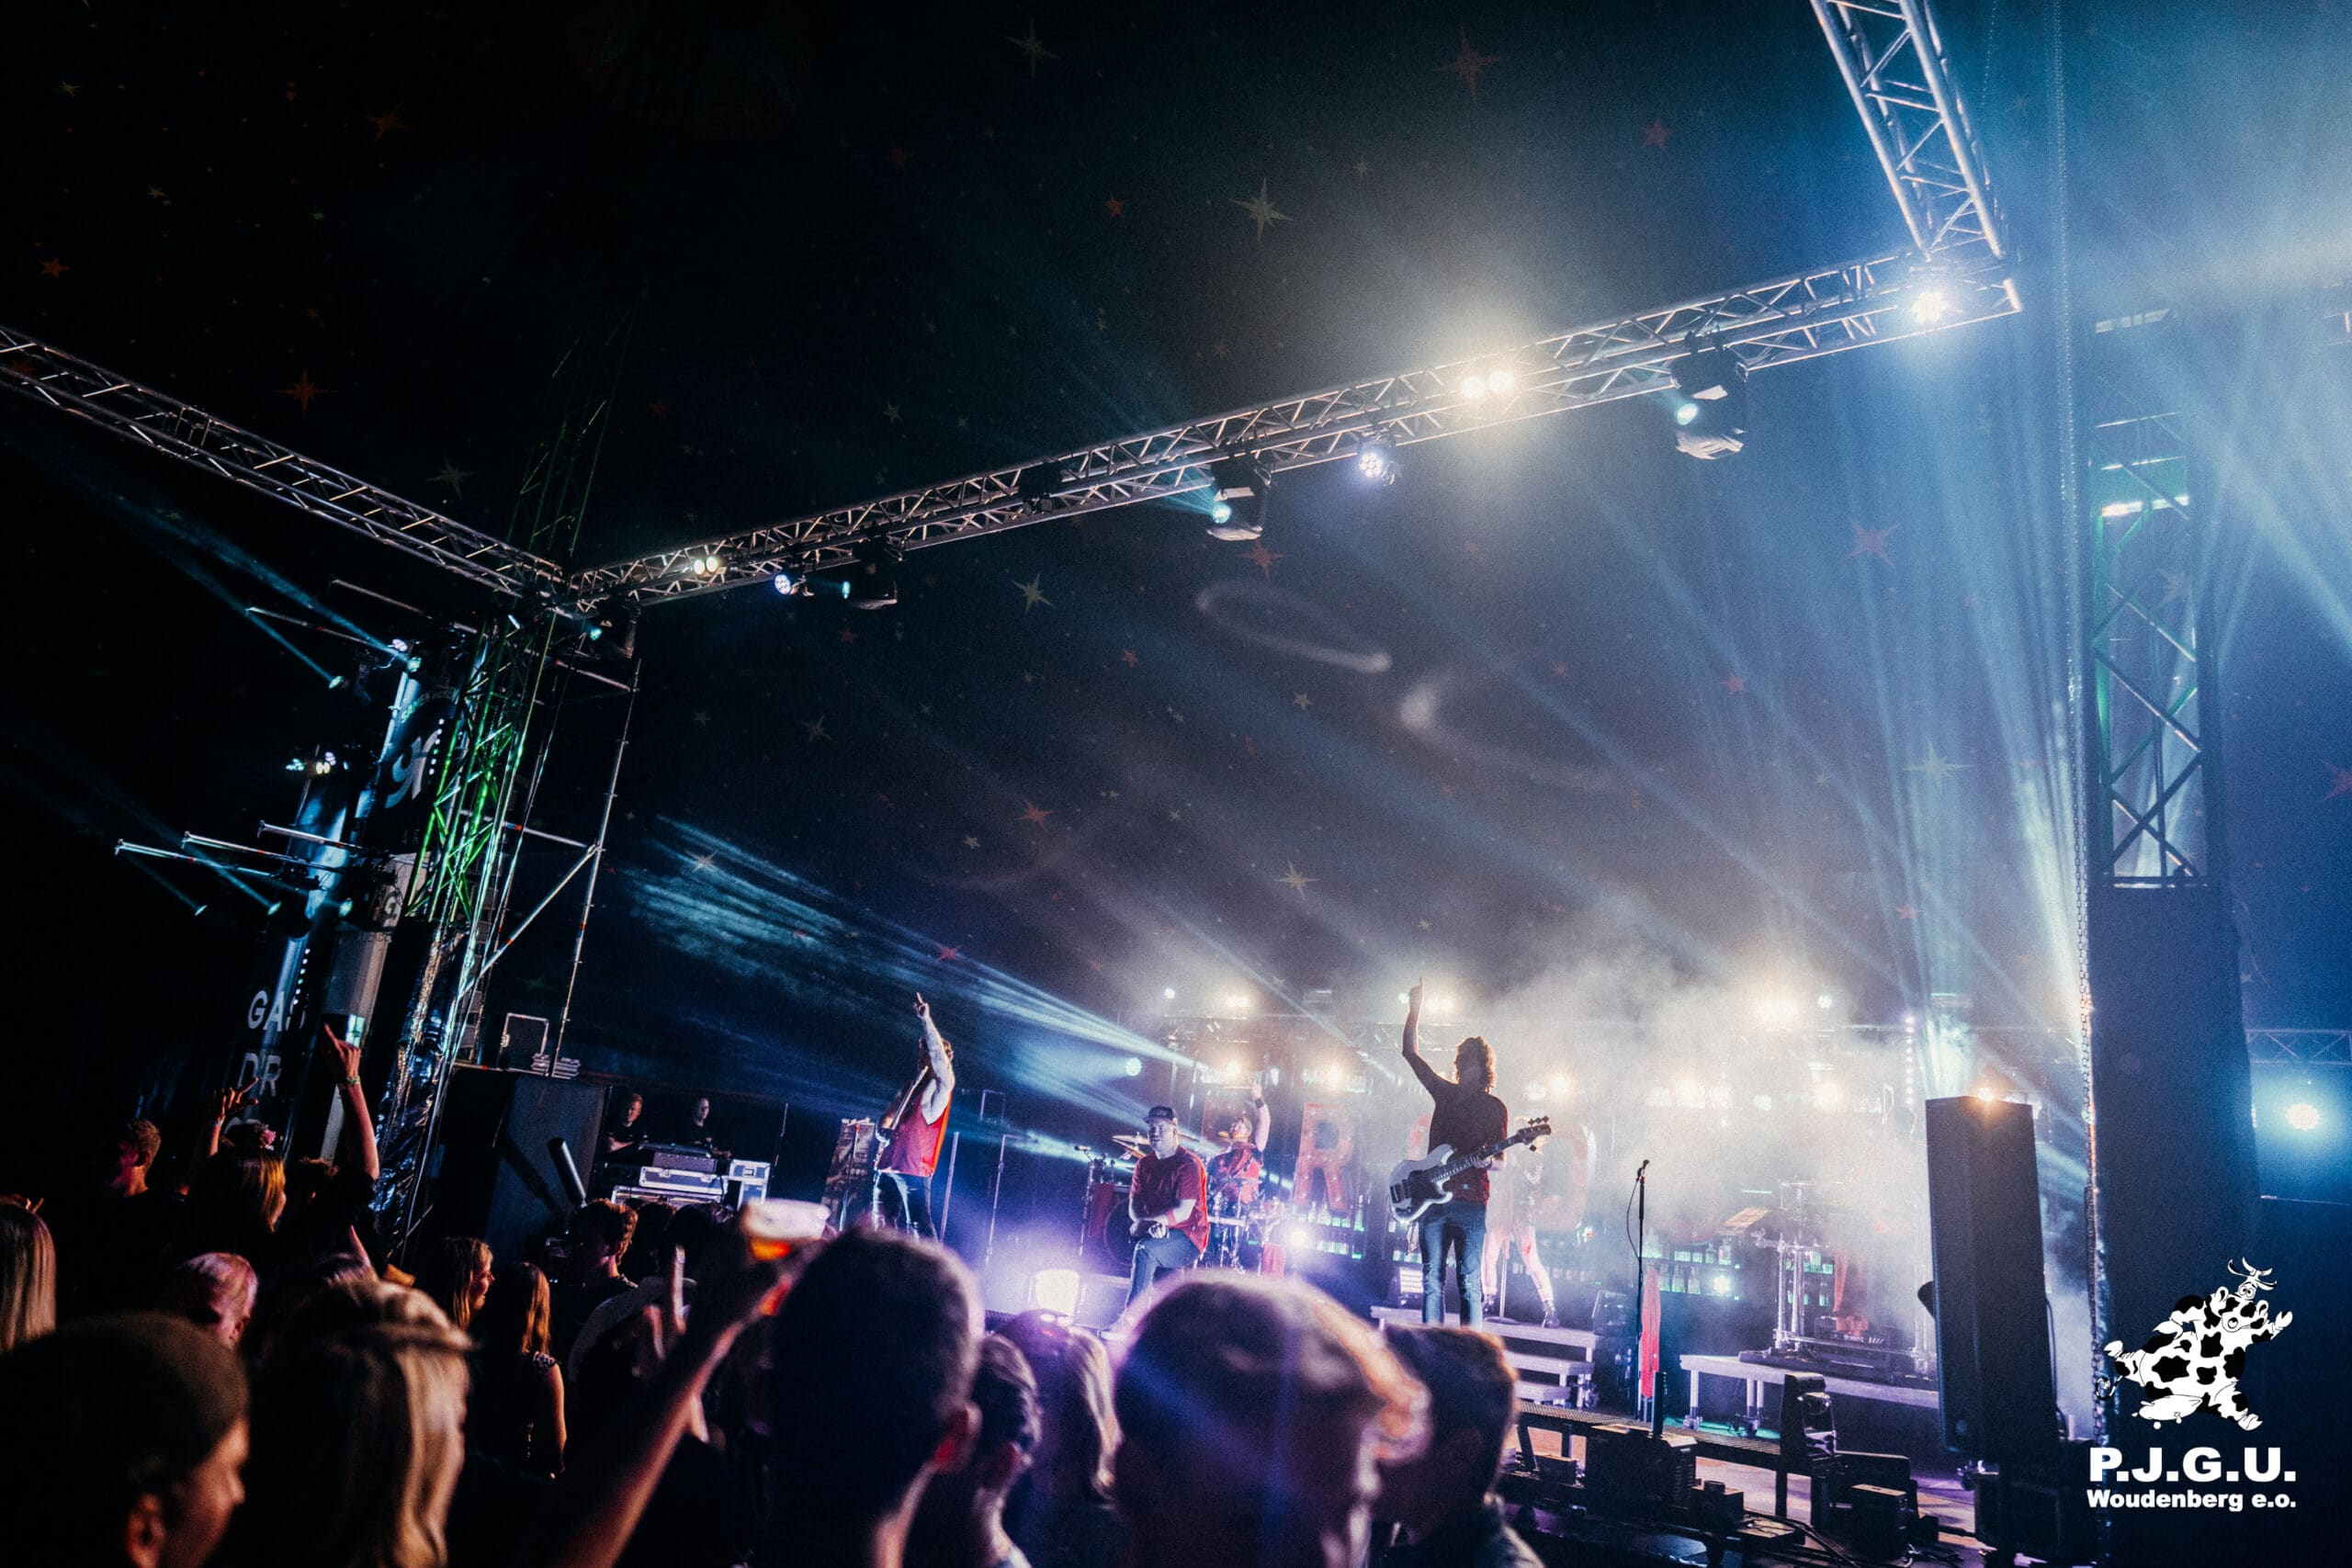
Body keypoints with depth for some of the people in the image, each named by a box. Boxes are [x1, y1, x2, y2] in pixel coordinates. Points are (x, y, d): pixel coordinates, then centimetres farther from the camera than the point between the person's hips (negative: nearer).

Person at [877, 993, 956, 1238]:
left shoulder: (940, 1086, -2)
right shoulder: (913, 1085, 21)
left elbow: (939, 1057, -22)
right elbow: (887, 1120, 28)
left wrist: (926, 1019, -23)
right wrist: (885, 1128, 4)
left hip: (914, 1168, -8)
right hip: (887, 1165, 8)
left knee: (918, 1224, -13)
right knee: (883, 1223, 11)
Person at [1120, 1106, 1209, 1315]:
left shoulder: (1189, 1164, -13)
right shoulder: (1145, 1163, 9)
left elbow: (1182, 1212, -20)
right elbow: (1134, 1204, 4)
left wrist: (1145, 1220, -24)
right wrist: (1153, 1225, -17)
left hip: (1187, 1238, -7)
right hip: (1158, 1236, 7)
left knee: (1145, 1249, -30)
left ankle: (1130, 1317, -30)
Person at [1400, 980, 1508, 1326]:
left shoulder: (1494, 1108, 4)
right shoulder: (1445, 1093, 14)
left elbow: (1501, 1160, 4)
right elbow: (1411, 1052, 16)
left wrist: (1487, 1161, -20)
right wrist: (1415, 1009, 11)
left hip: (1470, 1202, -4)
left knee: (1468, 1281, -4)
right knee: (1431, 1280, 3)